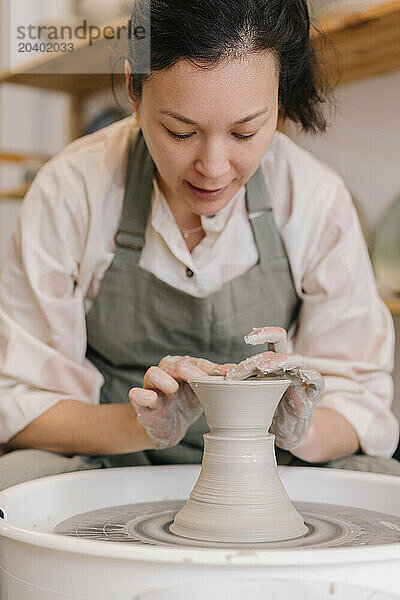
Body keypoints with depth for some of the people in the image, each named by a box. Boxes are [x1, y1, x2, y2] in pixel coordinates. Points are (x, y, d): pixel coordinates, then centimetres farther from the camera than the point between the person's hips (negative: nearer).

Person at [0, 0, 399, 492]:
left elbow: (358, 399, -6)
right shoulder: (69, 192, -15)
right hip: (111, 465, -1)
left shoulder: (320, 201, -11)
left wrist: (304, 430, -29)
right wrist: (144, 427, -30)